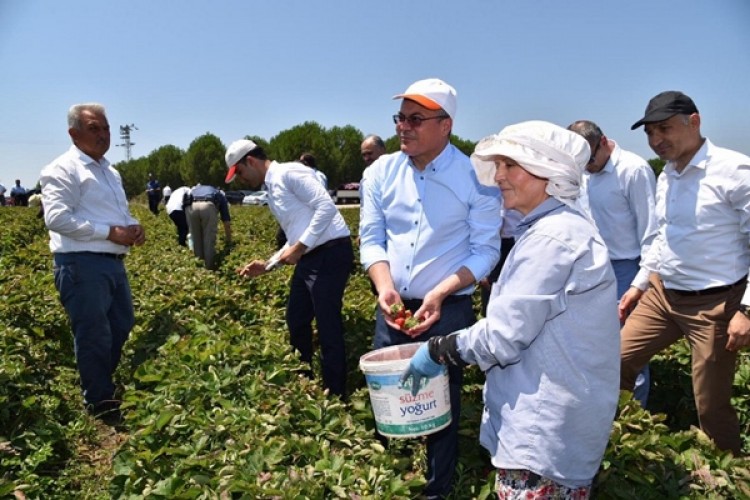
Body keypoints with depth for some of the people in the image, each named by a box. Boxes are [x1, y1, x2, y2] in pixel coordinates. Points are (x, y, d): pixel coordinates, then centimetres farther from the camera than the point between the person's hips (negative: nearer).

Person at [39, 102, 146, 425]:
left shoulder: (110, 172, 19)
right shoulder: (63, 169, -9)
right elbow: (57, 218, -21)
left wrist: (133, 227, 3)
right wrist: (110, 232, -20)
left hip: (113, 262, 9)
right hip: (81, 264, -9)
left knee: (121, 328, 18)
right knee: (94, 339, -1)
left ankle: (105, 389, 36)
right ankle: (101, 408, 13)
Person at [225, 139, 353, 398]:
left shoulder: (288, 173, -9)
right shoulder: (272, 189, 20)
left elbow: (327, 207, -20)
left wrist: (299, 248, -18)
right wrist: (266, 265, 15)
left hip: (330, 254, -10)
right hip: (309, 257, 10)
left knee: (328, 327, -2)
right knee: (296, 321, 18)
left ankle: (335, 396, 13)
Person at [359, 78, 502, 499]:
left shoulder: (476, 178, -9)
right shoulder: (381, 172, 2)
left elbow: (485, 250, -8)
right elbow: (371, 237, 2)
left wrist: (440, 294, -21)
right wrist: (385, 286, -15)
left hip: (449, 309, -3)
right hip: (392, 307, 4)